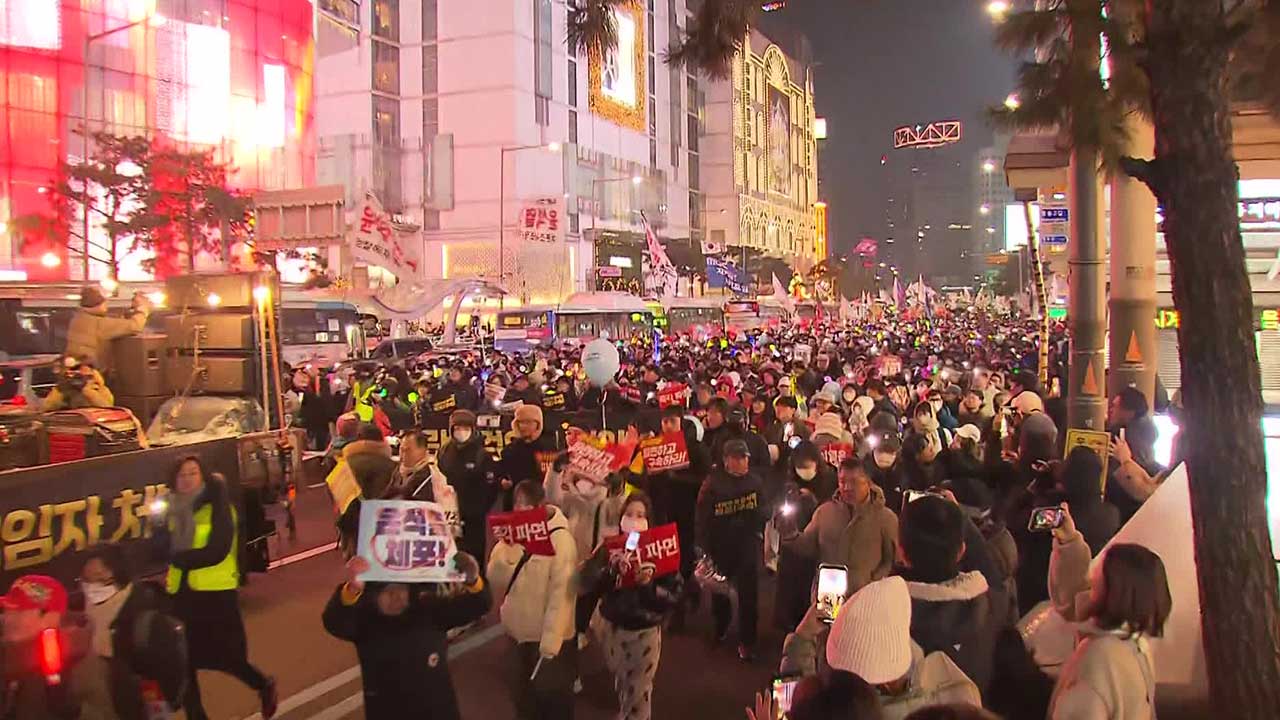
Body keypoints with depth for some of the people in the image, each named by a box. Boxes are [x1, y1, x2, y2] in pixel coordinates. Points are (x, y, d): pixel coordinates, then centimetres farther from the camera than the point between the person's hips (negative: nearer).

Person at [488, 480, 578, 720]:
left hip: (549, 637, -5)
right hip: (519, 631, 6)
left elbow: (560, 595, -18)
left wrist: (550, 643, -19)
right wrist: (503, 546, -19)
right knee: (522, 696, 21)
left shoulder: (560, 540, -16)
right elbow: (495, 579, -1)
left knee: (553, 698, 10)